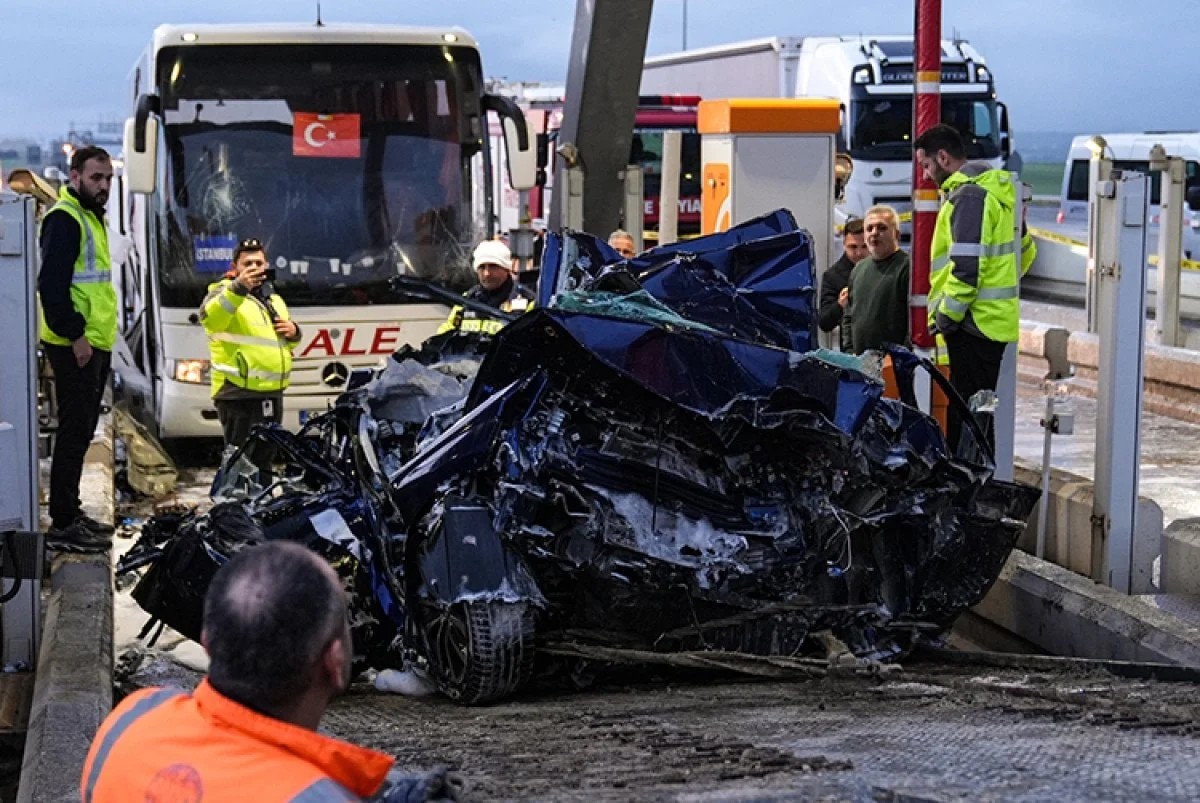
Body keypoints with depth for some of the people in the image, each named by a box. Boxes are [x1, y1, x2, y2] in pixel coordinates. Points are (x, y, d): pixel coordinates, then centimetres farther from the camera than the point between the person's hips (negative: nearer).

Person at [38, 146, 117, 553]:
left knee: (81, 431, 14)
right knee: (75, 431, -9)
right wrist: (75, 335, -22)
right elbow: (52, 283, -21)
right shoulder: (64, 219, -13)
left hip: (95, 343, 10)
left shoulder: (91, 217, 19)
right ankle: (62, 525, -6)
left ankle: (70, 511, 23)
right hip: (75, 346, -10)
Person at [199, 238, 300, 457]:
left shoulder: (274, 299, 20)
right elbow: (210, 318, -29)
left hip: (272, 393, 8)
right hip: (238, 394, -8)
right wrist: (239, 287, -42)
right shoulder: (225, 293, -5)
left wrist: (293, 332, 8)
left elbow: (285, 341, 33)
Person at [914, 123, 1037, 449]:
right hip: (998, 321, 10)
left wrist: (946, 315, -14)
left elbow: (967, 267, -22)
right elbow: (1026, 250, 26)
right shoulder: (997, 188, 17)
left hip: (974, 322, -10)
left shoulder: (968, 195, -15)